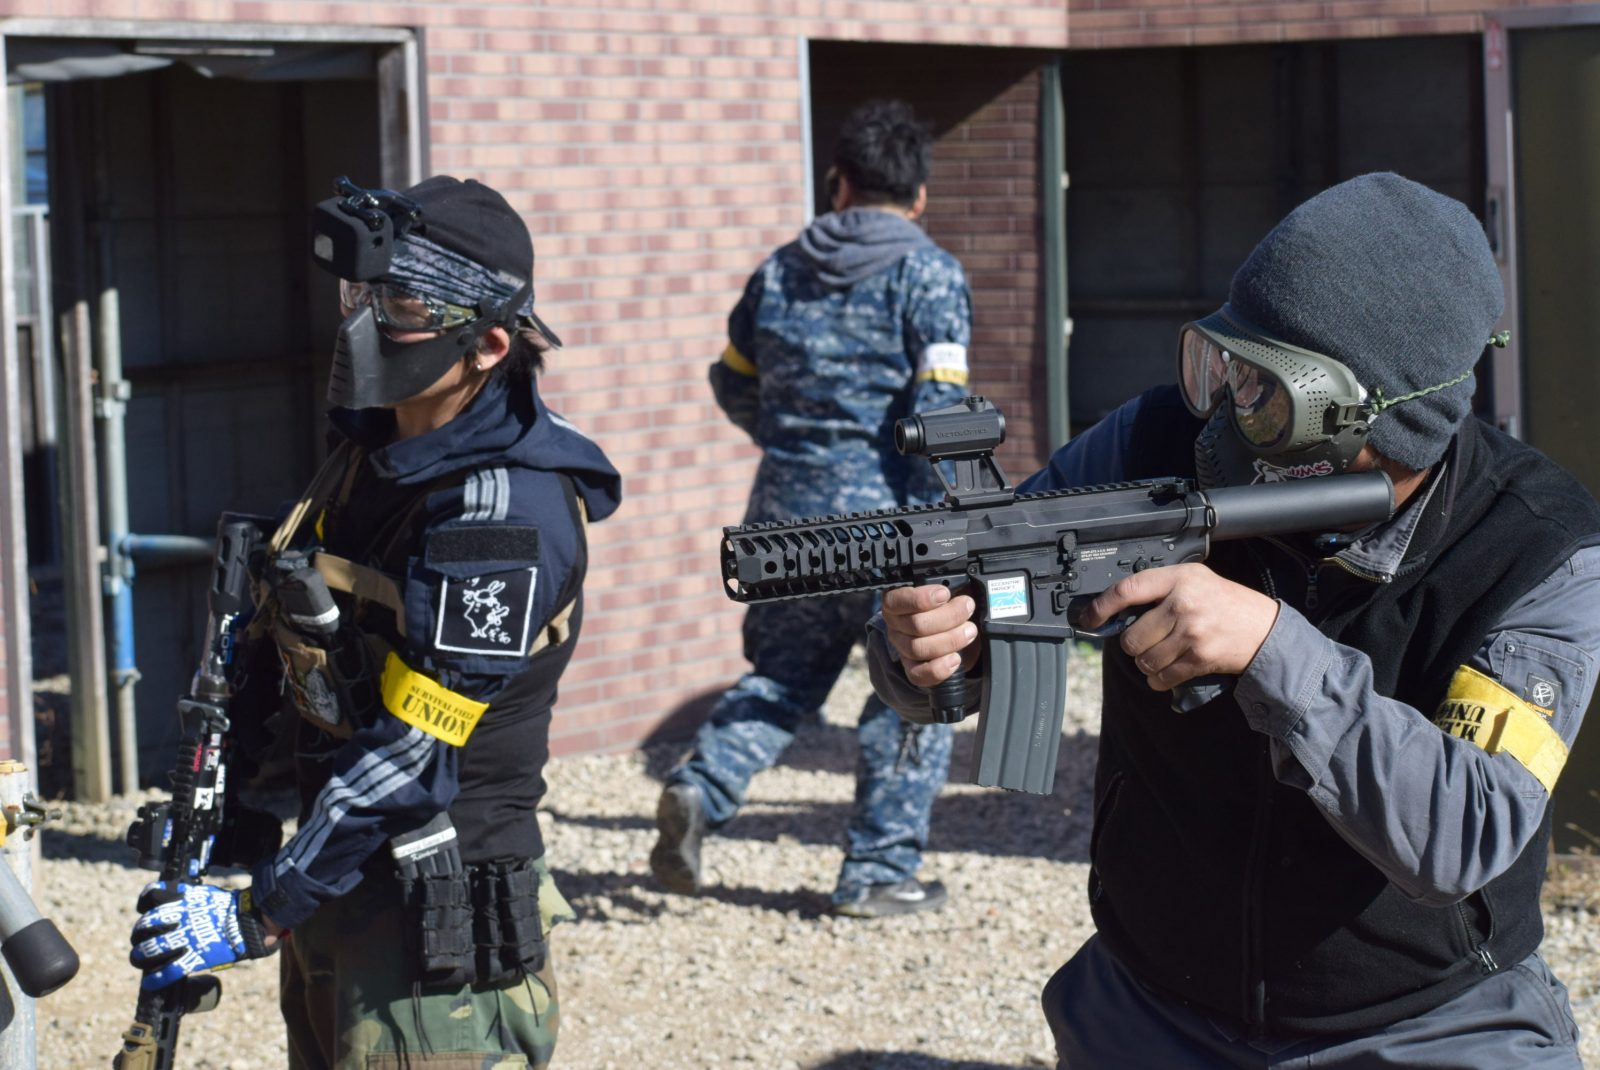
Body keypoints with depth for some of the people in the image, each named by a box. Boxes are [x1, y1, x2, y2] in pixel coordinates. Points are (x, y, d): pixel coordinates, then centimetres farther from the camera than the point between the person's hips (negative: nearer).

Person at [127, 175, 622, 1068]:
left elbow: (410, 759, -24)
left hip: (439, 932, -9)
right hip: (346, 896, 9)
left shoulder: (504, 515, -22)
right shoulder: (375, 445, 6)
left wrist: (257, 917, -21)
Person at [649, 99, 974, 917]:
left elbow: (732, 384, 20)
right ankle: (879, 871, 9)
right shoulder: (928, 274, -5)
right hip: (887, 513, -5)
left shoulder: (780, 270, 10)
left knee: (782, 673, 19)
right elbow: (937, 406, -16)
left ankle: (703, 787, -4)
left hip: (787, 509, 5)